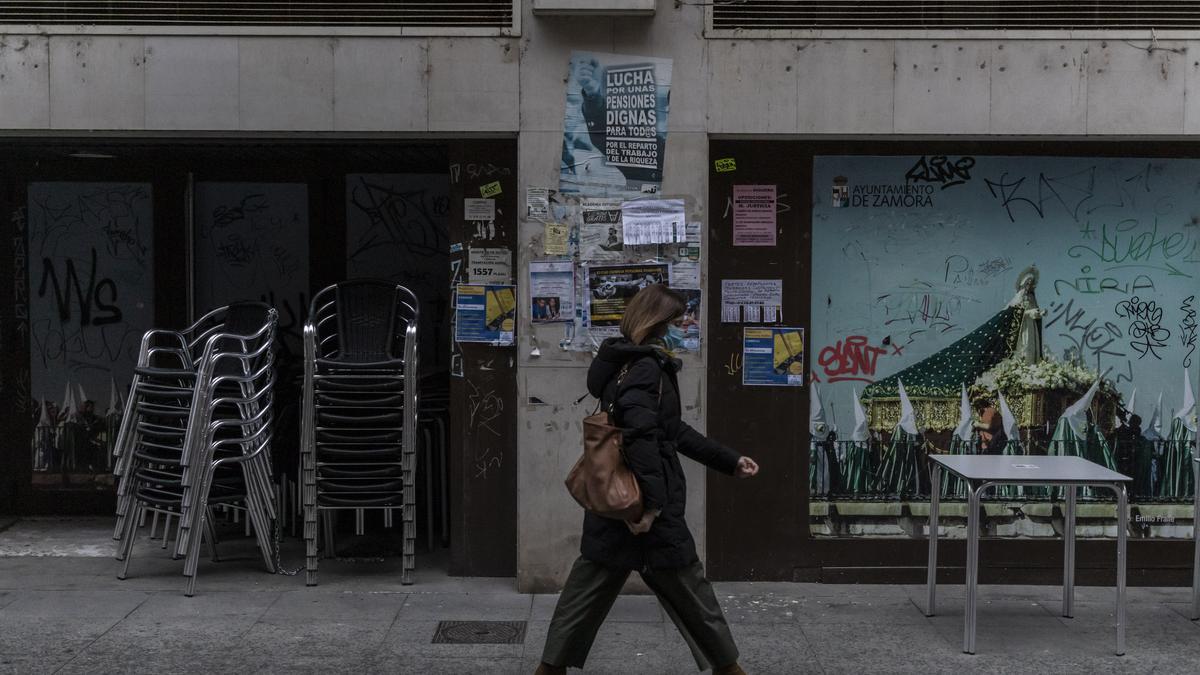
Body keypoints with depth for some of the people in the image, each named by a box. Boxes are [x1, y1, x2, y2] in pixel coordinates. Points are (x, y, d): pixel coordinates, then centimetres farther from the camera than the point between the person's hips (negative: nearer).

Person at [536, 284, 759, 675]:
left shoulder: (629, 364, 18)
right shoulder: (646, 367, -14)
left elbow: (673, 432, 23)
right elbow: (641, 433, -27)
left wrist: (730, 462, 25)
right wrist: (651, 501, -28)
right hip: (639, 502, -9)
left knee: (589, 588, 13)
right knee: (687, 591, 6)